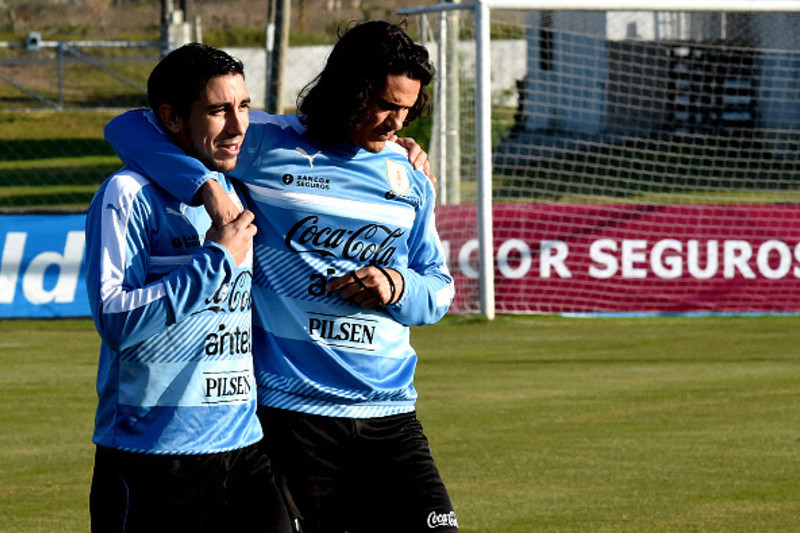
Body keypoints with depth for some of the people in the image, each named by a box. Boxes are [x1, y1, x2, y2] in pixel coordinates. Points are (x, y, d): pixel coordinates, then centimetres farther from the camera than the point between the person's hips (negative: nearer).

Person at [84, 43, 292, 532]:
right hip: (153, 451, -6)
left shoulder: (238, 192, 13)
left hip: (244, 445, 6)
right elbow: (115, 321, -18)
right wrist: (217, 259, -15)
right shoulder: (130, 195, -8)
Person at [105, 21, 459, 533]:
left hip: (389, 413, 4)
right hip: (290, 409, -4)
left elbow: (439, 290, 19)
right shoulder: (267, 145, -1)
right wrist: (204, 185, -18)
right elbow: (132, 127, -2)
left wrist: (397, 288, -4)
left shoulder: (410, 178, 13)